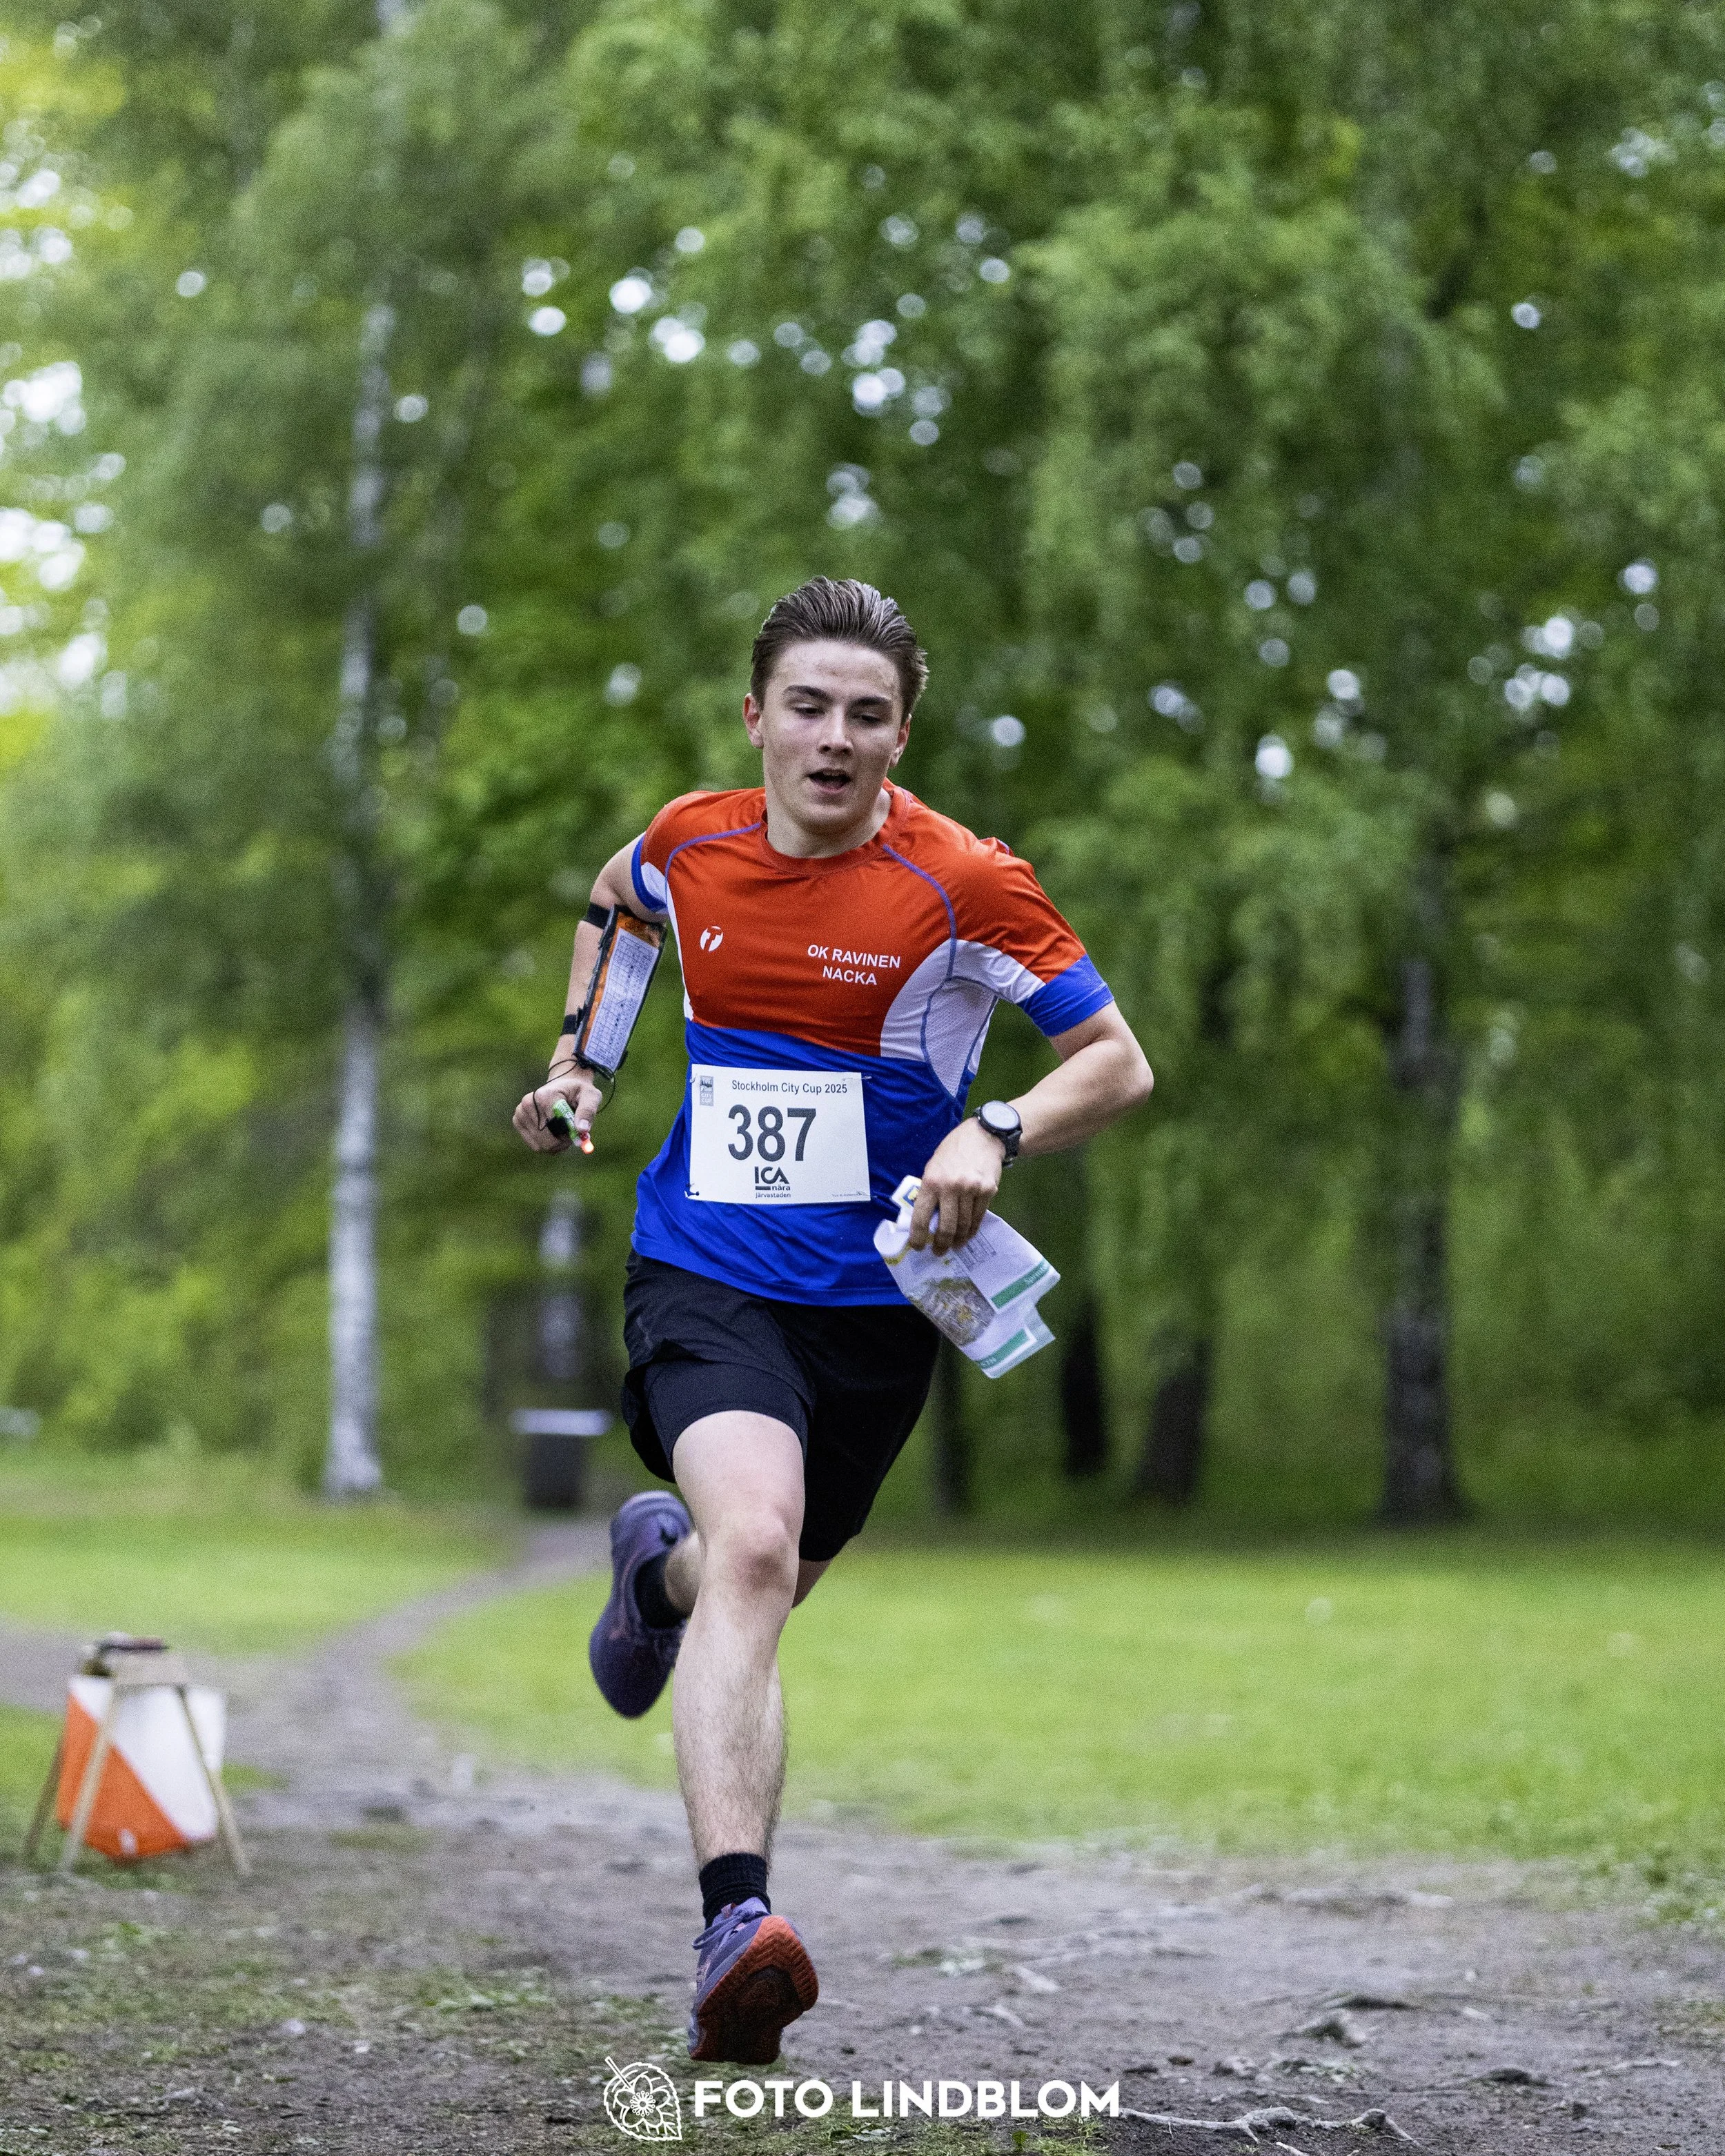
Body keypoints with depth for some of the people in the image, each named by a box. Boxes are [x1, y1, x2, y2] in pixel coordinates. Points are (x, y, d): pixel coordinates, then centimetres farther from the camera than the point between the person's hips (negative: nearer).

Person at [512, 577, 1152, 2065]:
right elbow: (614, 895, 26)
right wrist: (577, 1057, 17)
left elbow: (1118, 1062, -7)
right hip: (705, 1279, -1)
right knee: (755, 1546, -27)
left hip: (873, 1302, 1)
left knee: (761, 1584, 15)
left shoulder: (964, 885, -11)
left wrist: (993, 1137, -24)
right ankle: (736, 1923, -35)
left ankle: (661, 1562, 54)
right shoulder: (690, 843, 0)